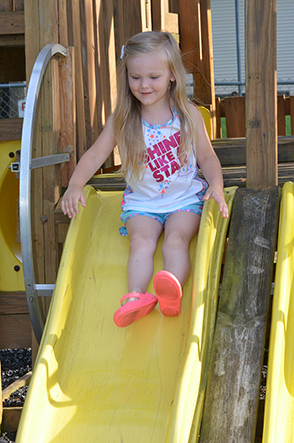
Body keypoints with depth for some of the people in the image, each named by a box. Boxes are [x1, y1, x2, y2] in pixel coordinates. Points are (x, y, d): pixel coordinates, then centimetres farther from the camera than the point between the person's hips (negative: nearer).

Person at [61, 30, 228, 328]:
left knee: (176, 238, -26)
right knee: (142, 240, -24)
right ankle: (137, 295, -44)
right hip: (141, 202, 1)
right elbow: (95, 154, -4)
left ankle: (173, 290, -49)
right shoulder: (121, 121, -2)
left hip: (186, 199, -1)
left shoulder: (188, 115, -3)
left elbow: (207, 157, 2)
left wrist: (216, 186, -17)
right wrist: (75, 185, -22)